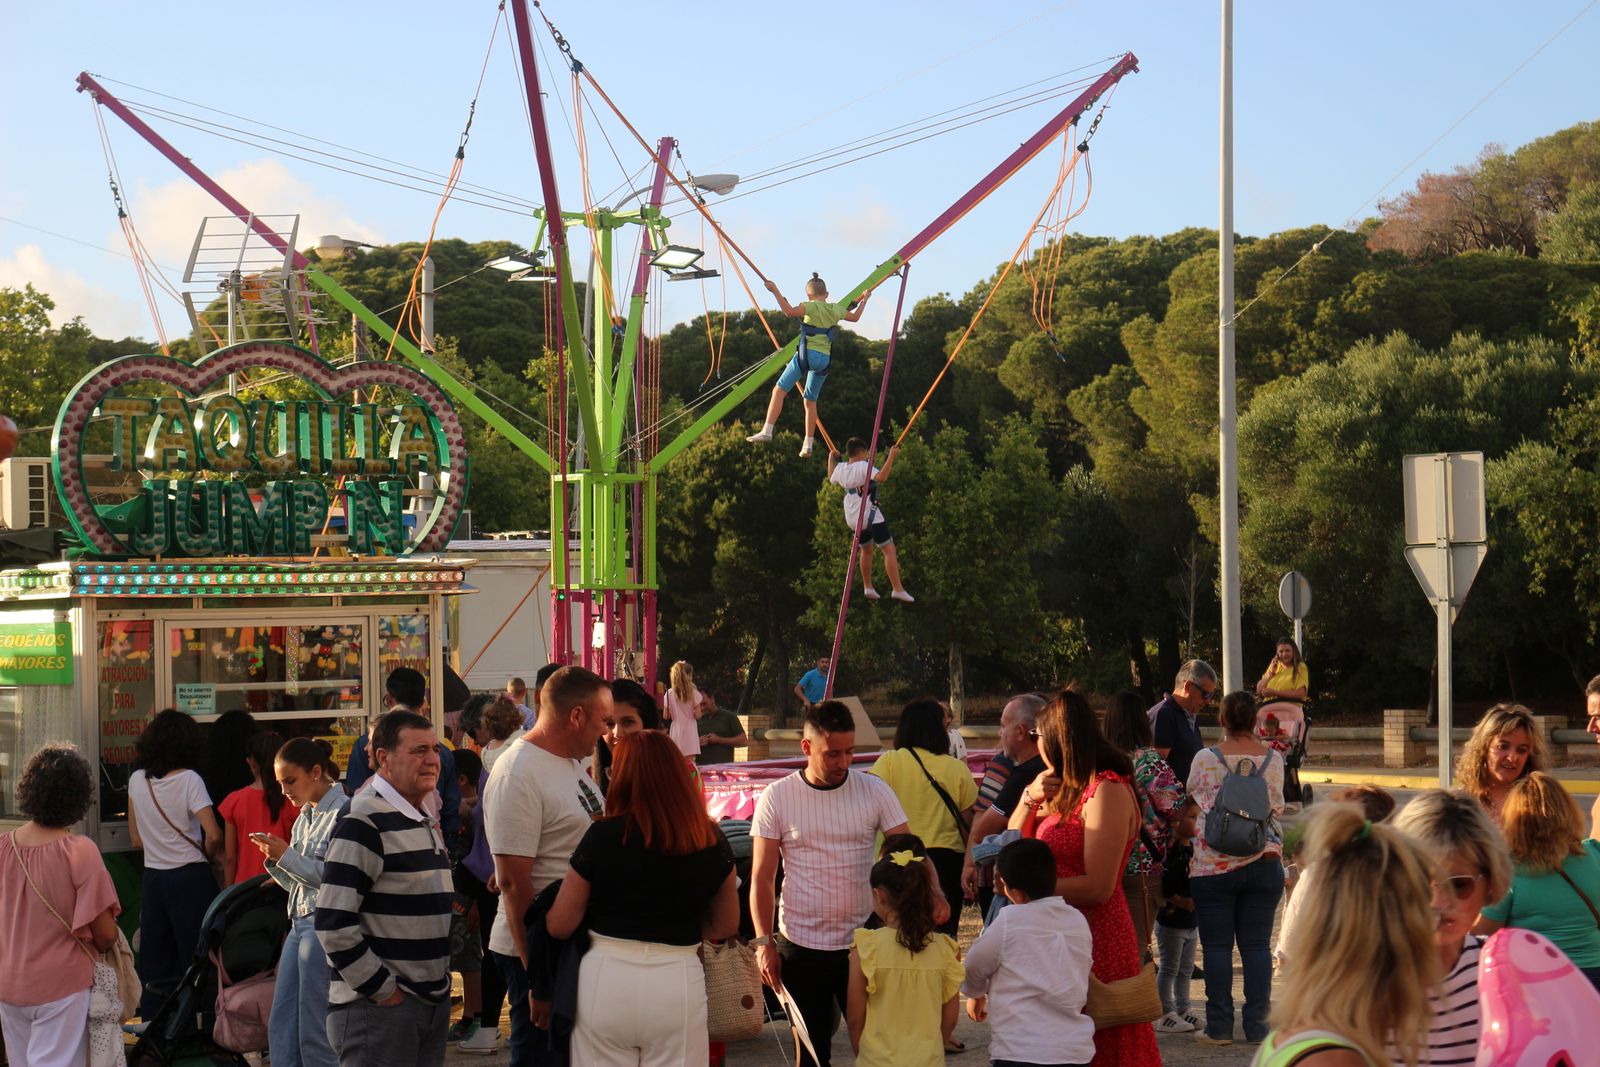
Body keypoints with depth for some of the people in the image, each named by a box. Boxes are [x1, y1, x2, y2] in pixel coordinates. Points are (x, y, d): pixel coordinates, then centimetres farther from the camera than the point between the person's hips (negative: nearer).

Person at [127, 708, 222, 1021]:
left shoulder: (137, 780, 3)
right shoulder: (188, 780, -12)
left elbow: (136, 839, 11)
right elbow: (214, 835, -18)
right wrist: (208, 855, 1)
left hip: (153, 877, 5)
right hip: (190, 877, -5)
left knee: (155, 963, 11)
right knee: (195, 960, 2)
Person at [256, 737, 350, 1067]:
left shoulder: (343, 812, -10)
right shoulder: (304, 817, 15)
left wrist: (287, 855, -14)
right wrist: (276, 859, 2)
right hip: (299, 924, 9)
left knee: (314, 1033, -4)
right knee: (280, 1027, 8)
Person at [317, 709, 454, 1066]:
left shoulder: (427, 822, 15)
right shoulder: (364, 824, -13)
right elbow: (334, 925, -19)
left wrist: (440, 985, 15)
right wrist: (383, 990, -15)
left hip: (433, 1005, 8)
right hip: (378, 1009, -8)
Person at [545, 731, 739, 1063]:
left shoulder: (603, 835, -9)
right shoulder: (711, 841, -1)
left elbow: (559, 926, -3)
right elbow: (726, 926, 11)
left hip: (606, 978, -1)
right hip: (678, 982, 1)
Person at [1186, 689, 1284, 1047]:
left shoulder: (1206, 759, -7)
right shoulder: (1273, 759, 0)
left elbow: (1192, 800, 5)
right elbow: (1277, 808, 9)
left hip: (1214, 866, -2)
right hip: (1264, 863, 3)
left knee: (1217, 946, 3)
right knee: (1257, 945, 7)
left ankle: (1220, 1026, 5)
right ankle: (1257, 1026, 8)